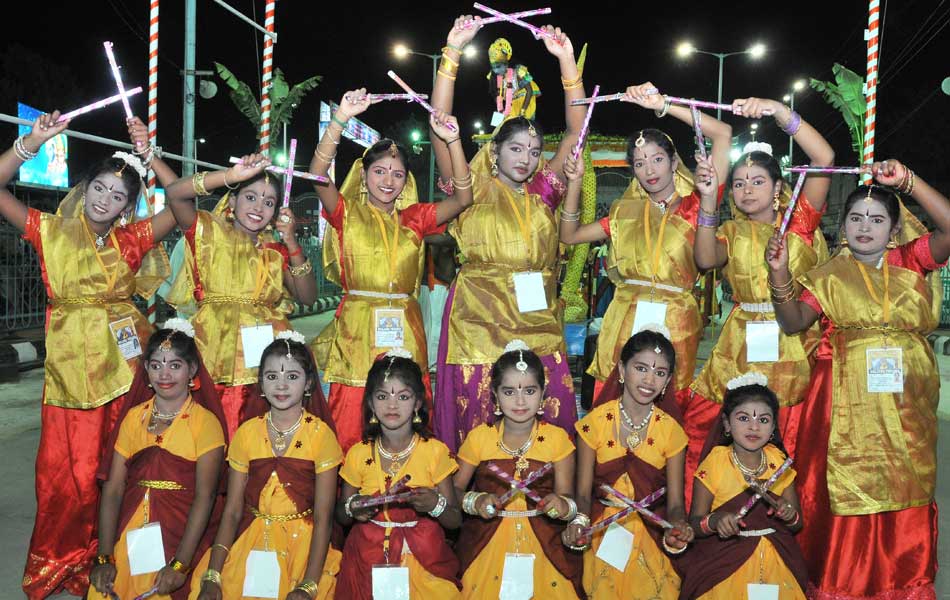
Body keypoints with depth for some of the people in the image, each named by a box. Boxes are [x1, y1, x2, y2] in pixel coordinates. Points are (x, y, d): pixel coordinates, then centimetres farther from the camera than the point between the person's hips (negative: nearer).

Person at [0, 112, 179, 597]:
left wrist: (147, 155, -3)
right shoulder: (51, 231, 4)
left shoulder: (131, 240, 6)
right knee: (65, 471, 1)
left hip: (123, 363, 1)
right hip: (70, 363, -1)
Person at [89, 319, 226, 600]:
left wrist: (180, 565, -20)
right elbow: (113, 488, 3)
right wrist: (105, 558, -6)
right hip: (131, 533, 4)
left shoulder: (205, 422, -5)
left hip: (182, 534, -4)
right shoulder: (134, 417, 10)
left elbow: (204, 497, -12)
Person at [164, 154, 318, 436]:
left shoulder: (276, 251, 18)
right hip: (215, 354, -3)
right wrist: (232, 175, -14)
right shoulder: (209, 231, 10)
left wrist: (291, 242, 0)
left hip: (264, 354, 3)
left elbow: (308, 296, 7)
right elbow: (174, 193, -7)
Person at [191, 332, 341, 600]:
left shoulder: (321, 435, -6)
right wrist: (212, 577, -9)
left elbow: (323, 517, -8)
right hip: (250, 546, 3)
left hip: (303, 546, -2)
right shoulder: (246, 433, 3)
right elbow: (232, 510, 1)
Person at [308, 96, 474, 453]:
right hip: (358, 331, -3)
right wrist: (341, 119, -22)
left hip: (405, 334, 3)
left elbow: (464, 198, 3)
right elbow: (318, 174, -12)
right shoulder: (347, 214, 5)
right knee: (352, 430, -4)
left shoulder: (413, 220, 13)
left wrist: (452, 141, -7)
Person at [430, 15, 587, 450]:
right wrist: (453, 51, -8)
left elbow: (576, 132, 9)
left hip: (539, 326, 3)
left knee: (549, 424, 1)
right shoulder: (474, 189, 4)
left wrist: (566, 59, 4)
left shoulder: (544, 192, 11)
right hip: (479, 325, -3)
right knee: (478, 429, -2)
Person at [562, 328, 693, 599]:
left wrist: (677, 528, -23)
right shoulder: (596, 422, -4)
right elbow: (583, 493, -3)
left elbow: (675, 503, -2)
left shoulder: (671, 431, -1)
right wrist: (579, 524, -23)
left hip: (653, 535, 1)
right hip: (602, 533, -1)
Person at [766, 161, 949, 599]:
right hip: (848, 399, -2)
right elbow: (793, 321, -7)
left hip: (905, 396, 2)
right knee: (846, 489, 0)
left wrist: (908, 182, -15)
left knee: (904, 493, 9)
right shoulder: (830, 275, 4)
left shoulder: (911, 261, 8)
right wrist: (779, 275, -22)